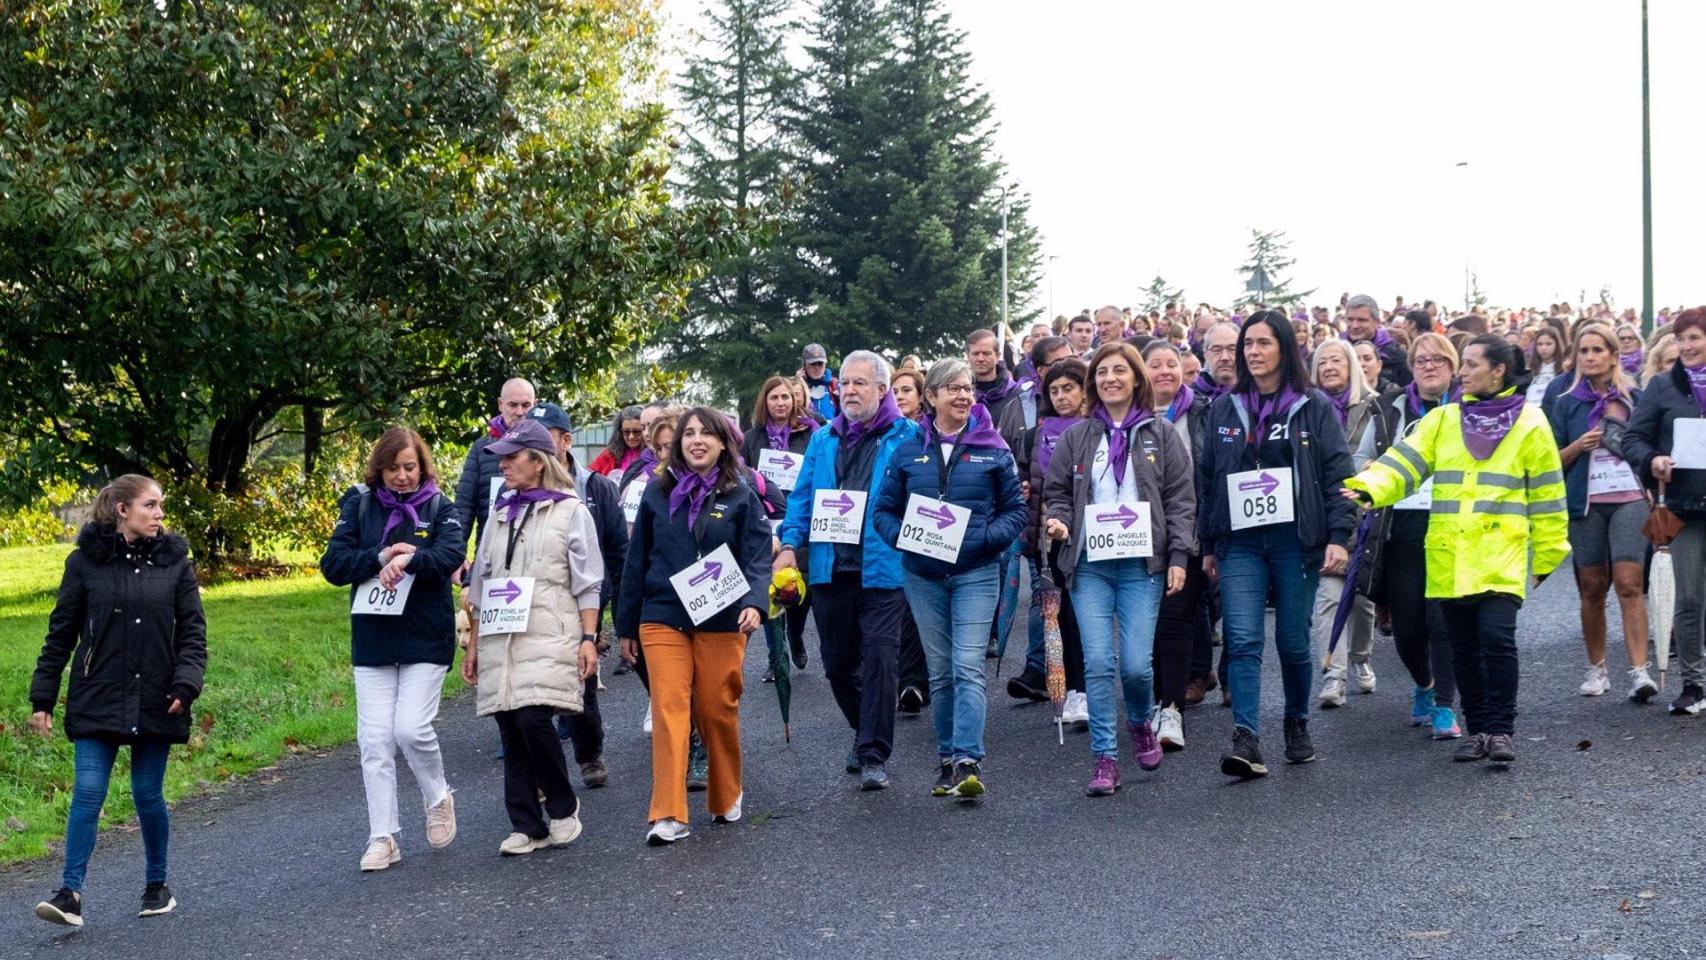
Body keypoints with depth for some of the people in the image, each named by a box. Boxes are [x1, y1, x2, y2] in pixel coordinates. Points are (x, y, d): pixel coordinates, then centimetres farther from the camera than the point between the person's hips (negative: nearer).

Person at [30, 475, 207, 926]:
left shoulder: (174, 561, 2)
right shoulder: (85, 561, 0)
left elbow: (192, 632, 2)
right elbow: (61, 634, 4)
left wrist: (186, 685, -13)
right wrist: (41, 698, 1)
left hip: (155, 702, 1)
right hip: (97, 701, -1)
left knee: (149, 794, 8)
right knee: (88, 792, -7)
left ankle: (157, 885, 23)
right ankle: (70, 894, -5)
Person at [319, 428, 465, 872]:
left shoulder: (439, 507, 3)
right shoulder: (360, 506, 6)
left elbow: (452, 554, -15)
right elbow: (332, 564, -2)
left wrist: (407, 560, -29)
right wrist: (381, 556, -15)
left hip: (425, 639, -2)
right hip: (372, 640, 2)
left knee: (412, 729, -10)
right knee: (375, 739, 0)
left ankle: (438, 799, 19)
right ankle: (382, 838, 8)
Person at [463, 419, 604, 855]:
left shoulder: (570, 511, 2)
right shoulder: (500, 513, 18)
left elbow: (587, 583, 0)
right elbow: (482, 582, 21)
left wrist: (589, 638, -7)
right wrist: (474, 642, 18)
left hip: (548, 638, -6)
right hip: (500, 638, 6)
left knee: (533, 718, -19)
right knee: (511, 731, 2)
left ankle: (563, 807, 2)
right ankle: (528, 826, 9)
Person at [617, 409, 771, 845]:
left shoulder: (740, 497, 3)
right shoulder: (657, 494, 8)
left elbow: (758, 558, -3)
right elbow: (637, 560, 12)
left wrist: (754, 603, -21)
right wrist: (627, 625, 13)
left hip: (720, 621, -1)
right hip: (663, 619, 1)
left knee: (718, 711, 7)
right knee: (669, 710, -8)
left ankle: (727, 799, 28)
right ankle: (668, 815, -9)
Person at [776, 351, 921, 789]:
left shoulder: (905, 437, 0)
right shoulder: (823, 440, 15)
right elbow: (803, 496, 15)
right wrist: (790, 544, 3)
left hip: (882, 569, -5)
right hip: (830, 569, 5)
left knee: (878, 657, -9)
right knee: (837, 662, 12)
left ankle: (874, 755, -2)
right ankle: (866, 733, 34)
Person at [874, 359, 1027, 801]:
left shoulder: (992, 448, 1)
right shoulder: (909, 450, 5)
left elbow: (1015, 509, 3)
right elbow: (883, 510, 9)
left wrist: (986, 537, -15)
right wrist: (902, 537, -11)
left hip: (975, 572, -3)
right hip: (923, 574, 3)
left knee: (968, 666, -13)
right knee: (940, 671, 10)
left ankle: (967, 761, -17)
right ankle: (947, 757, 20)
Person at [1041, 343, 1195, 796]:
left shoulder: (1161, 435, 6)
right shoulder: (1076, 437, 11)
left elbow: (1180, 499, 4)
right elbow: (1057, 492, 16)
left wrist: (1178, 556, -4)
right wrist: (1058, 521, -6)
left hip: (1142, 563, -1)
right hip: (1089, 565, 1)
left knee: (1136, 663, -6)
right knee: (1097, 663, -6)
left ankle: (1141, 723, 27)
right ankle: (1104, 759, 3)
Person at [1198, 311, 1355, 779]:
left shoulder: (1314, 407, 3)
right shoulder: (1224, 408, 10)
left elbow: (1337, 474, -2)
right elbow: (1208, 478, 14)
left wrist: (1338, 537, -11)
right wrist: (1208, 544, 12)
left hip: (1295, 541, -2)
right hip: (1240, 543, 2)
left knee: (1294, 642, 5)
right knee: (1243, 641, -11)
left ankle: (1297, 724, 27)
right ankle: (1246, 740, -16)